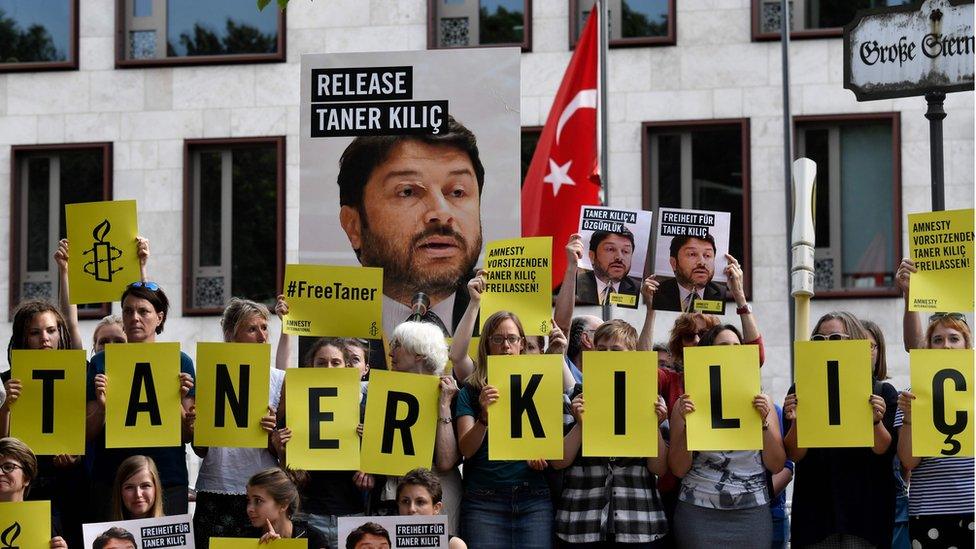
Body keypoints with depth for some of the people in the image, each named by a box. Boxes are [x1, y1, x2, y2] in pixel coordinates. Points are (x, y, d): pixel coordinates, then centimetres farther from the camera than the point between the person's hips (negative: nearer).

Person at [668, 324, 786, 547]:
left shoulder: (761, 401, 7)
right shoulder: (687, 403, 2)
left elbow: (776, 466, 3)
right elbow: (679, 469, -1)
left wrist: (764, 422, -10)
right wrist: (686, 424, -13)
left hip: (752, 513, 1)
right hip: (699, 512, -1)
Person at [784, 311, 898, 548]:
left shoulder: (882, 392, 4)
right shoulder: (800, 392, 6)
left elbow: (885, 452, -2)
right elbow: (794, 455, 1)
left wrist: (876, 421, -20)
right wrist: (796, 422, -18)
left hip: (864, 506, -1)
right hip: (816, 505, 1)